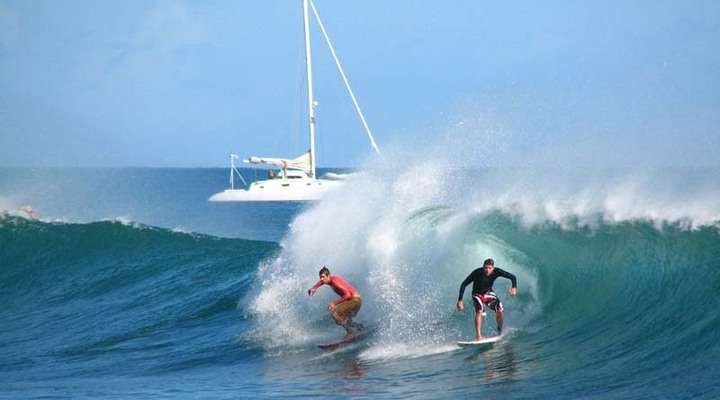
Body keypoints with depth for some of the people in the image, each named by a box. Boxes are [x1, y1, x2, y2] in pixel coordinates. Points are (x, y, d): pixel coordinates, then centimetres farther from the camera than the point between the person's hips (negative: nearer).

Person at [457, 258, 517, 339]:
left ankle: (500, 332, 9)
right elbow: (464, 284, -21)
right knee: (479, 310, -30)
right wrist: (460, 300, -26)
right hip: (478, 294, -3)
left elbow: (512, 277, -17)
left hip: (488, 293, 3)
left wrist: (514, 287, -37)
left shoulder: (496, 272, -21)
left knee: (500, 310, -16)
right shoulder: (477, 273, -27)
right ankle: (478, 335, -31)